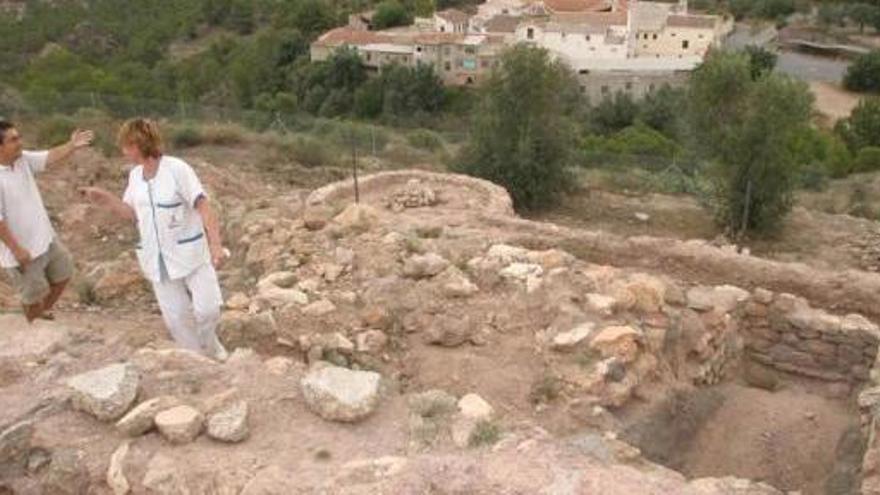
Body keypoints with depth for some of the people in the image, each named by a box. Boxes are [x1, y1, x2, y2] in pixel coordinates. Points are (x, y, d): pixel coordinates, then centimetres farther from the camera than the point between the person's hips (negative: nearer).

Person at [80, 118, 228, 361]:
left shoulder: (177, 169, -16)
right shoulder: (135, 176, 4)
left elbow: (204, 206, -18)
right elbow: (133, 214, 13)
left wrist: (216, 244, -27)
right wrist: (105, 199, -3)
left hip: (190, 254, -5)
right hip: (158, 259, 5)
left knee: (207, 309, -1)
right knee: (176, 317, 9)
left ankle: (209, 346, 30)